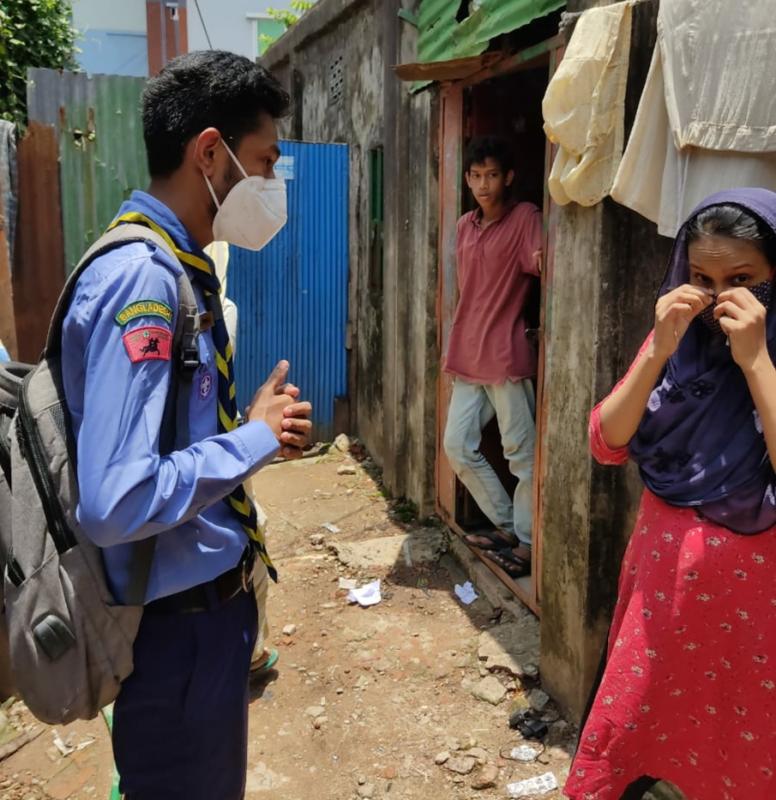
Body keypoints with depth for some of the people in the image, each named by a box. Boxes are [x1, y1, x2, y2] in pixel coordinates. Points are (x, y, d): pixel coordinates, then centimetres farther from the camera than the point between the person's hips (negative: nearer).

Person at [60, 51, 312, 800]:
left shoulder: (175, 267, 6)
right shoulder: (143, 280, -25)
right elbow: (115, 503, -31)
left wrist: (255, 422, 1)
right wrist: (257, 438, -20)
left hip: (210, 598, 9)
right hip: (180, 620, -9)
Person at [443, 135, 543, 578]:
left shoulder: (526, 217, -7)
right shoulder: (466, 226, 14)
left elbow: (540, 263, -23)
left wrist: (540, 261, -46)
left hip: (507, 356, -8)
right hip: (468, 356, 8)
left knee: (521, 452, 0)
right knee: (458, 446, 10)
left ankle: (528, 542, 13)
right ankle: (506, 524, 24)